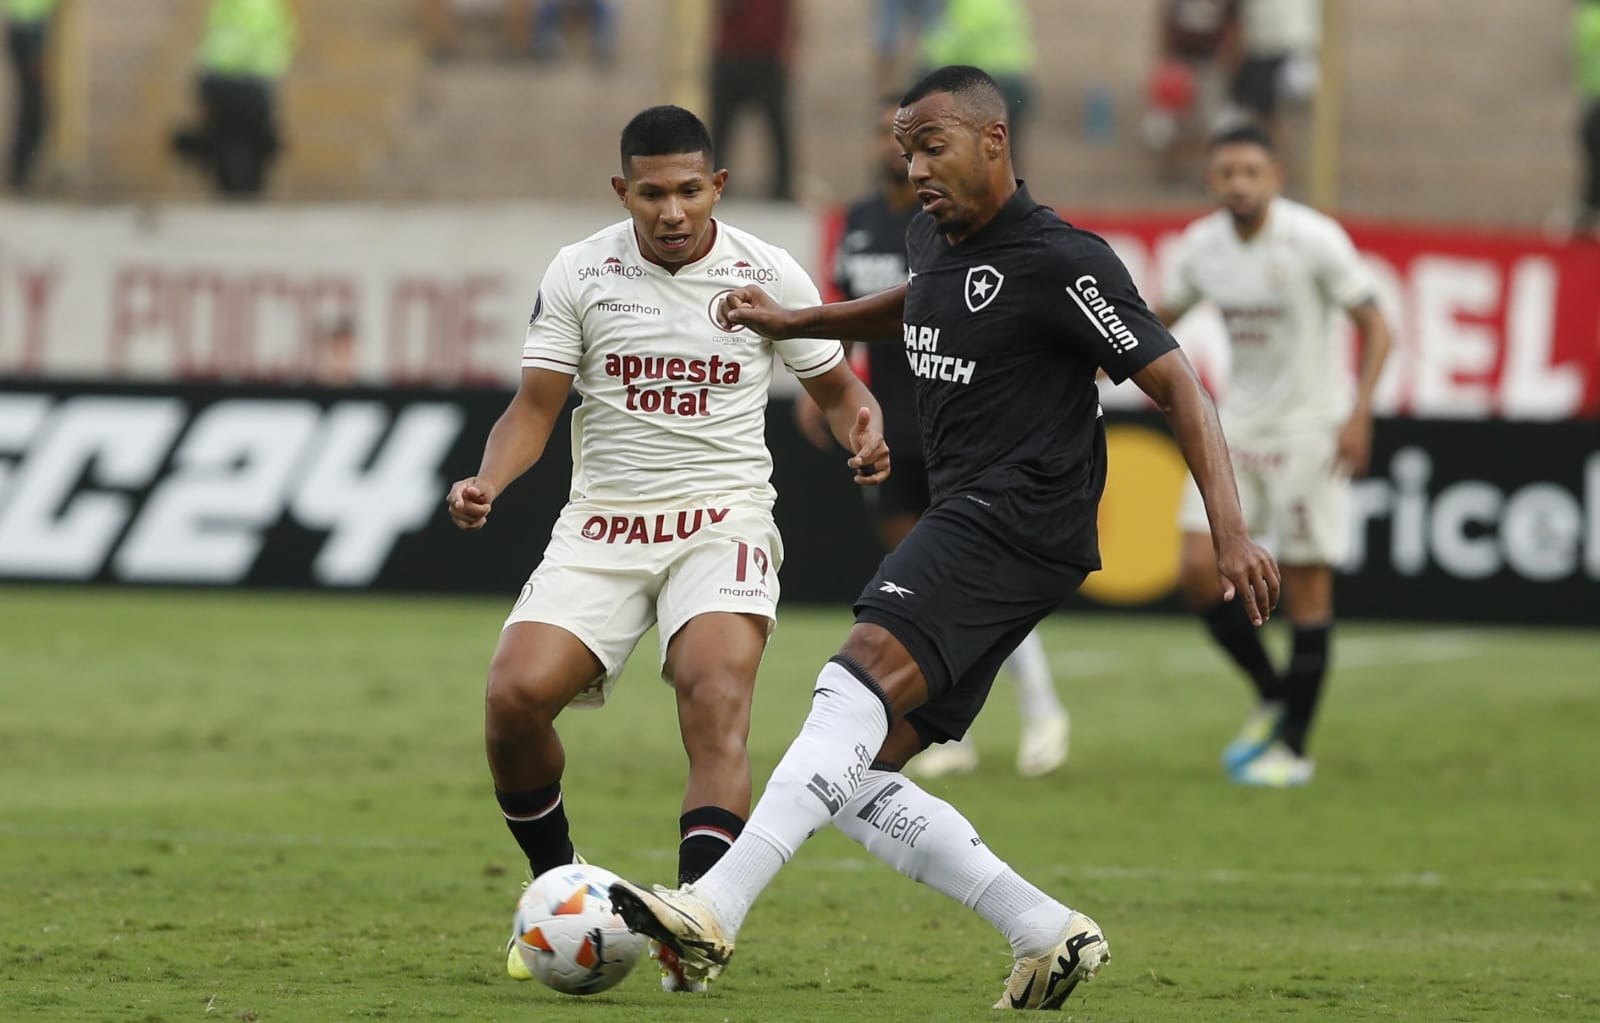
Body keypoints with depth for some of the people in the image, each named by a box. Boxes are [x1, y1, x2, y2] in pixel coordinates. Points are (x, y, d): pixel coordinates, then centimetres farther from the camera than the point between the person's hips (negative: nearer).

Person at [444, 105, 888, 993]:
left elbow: (837, 390, 10)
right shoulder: (579, 274, 1)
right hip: (603, 523, 2)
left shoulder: (768, 276, 0)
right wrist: (487, 481, -16)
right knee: (515, 694, -18)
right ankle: (557, 888, 7)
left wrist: (865, 433, -13)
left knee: (717, 700, -27)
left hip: (724, 520, -1)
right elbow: (535, 407, 4)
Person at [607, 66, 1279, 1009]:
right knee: (853, 783, 1)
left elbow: (1176, 383, -11)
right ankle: (1050, 936, 4)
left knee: (861, 676, -29)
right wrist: (796, 323, 40)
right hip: (965, 524, 10)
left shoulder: (1062, 262, -10)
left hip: (1021, 522, -10)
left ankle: (715, 909, -41)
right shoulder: (935, 240, 15)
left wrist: (1231, 532, -20)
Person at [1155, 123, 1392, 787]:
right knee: (1200, 569, -7)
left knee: (1306, 585, -2)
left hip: (1310, 429, -5)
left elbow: (1373, 326, -10)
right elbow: (1162, 318, 14)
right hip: (1237, 426, 5)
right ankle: (1271, 696, 16)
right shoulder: (1201, 247, -2)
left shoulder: (1314, 240, -15)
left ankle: (1294, 746, 8)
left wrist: (1359, 413, -20)